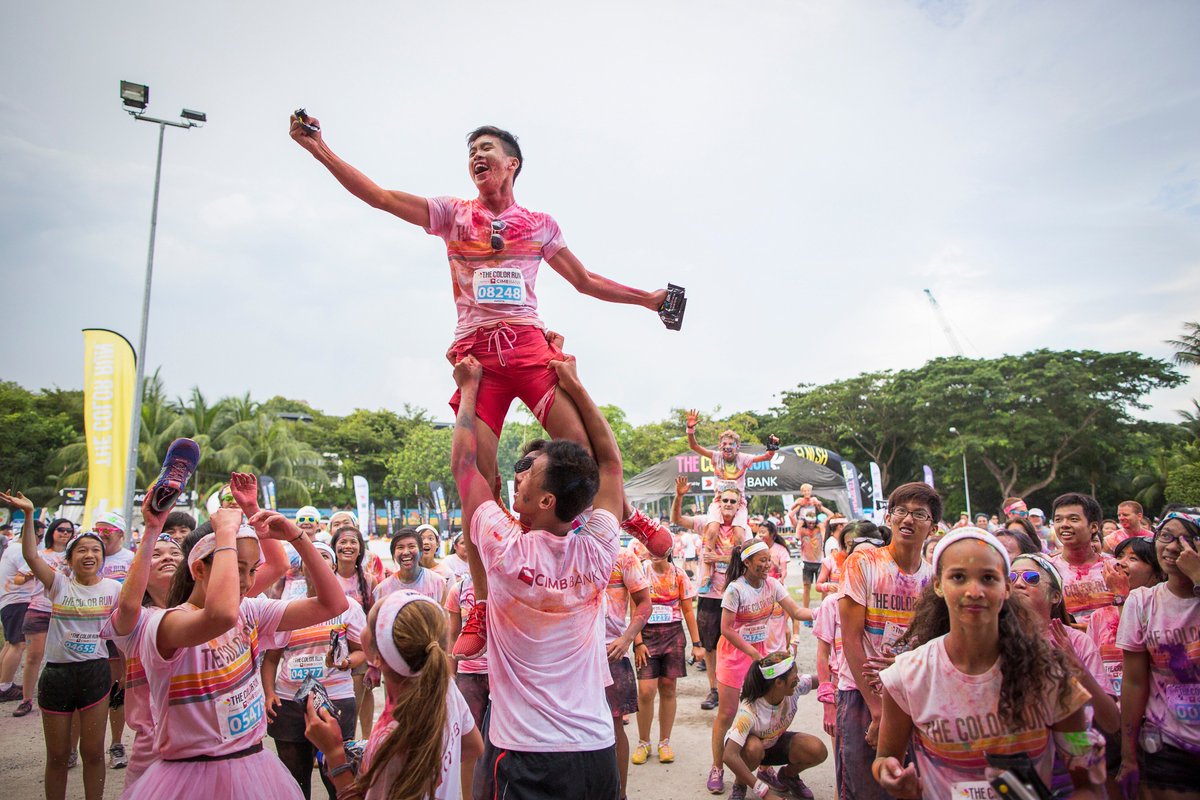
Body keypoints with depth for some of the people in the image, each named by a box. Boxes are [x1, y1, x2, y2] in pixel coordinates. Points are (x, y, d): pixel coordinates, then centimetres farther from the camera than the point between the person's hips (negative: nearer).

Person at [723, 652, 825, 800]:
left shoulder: (795, 688, -26)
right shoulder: (749, 711, -40)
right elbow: (729, 756, -45)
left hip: (774, 742, 5)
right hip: (744, 745, -5)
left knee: (818, 751, -20)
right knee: (754, 748, -40)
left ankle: (787, 775, 12)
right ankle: (740, 784, -7)